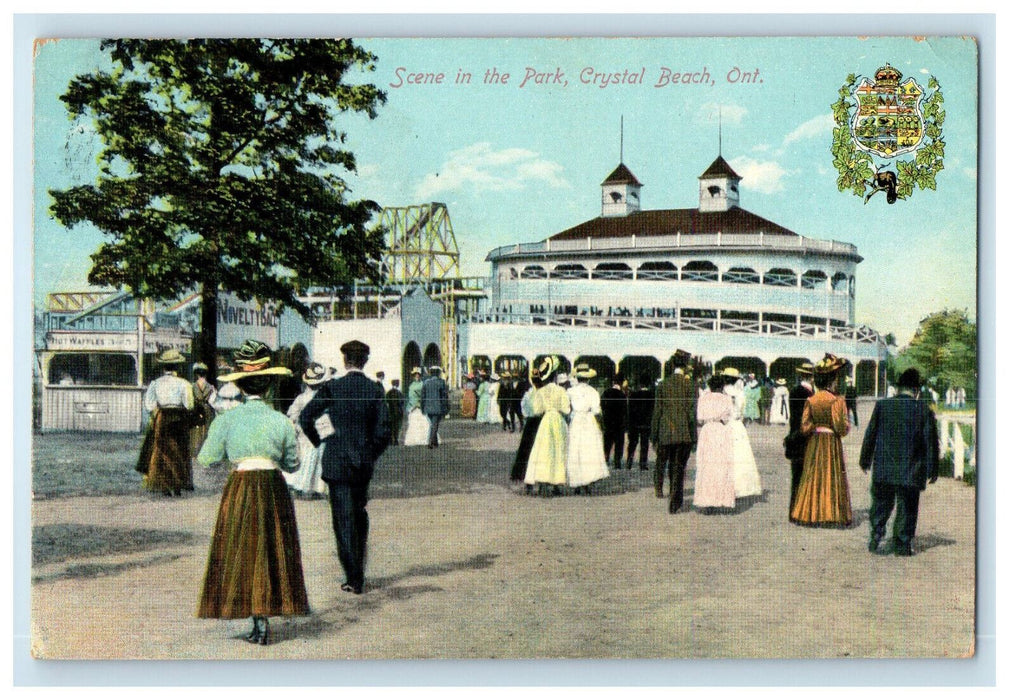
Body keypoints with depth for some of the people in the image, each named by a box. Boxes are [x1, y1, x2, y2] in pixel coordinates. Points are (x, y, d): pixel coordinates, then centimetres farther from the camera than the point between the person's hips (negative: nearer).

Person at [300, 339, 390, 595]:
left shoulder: (332, 387, -8)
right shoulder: (375, 390, 0)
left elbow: (306, 417, -9)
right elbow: (382, 432, -2)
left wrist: (318, 442, 6)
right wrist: (371, 455, 13)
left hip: (337, 461, -3)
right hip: (364, 462, 3)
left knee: (344, 518, 1)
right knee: (359, 514, 18)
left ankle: (354, 579, 1)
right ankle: (358, 572, 25)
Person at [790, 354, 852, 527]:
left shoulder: (810, 400, -3)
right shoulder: (837, 401, -14)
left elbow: (804, 428, -6)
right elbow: (842, 428, -16)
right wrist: (847, 424, 4)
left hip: (814, 444, 4)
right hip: (832, 443, -4)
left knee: (813, 477, 10)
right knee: (832, 477, 6)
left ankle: (811, 513, 13)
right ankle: (832, 514, 9)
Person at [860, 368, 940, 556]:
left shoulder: (882, 405, -2)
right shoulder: (924, 410, -4)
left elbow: (870, 434, 2)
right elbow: (931, 441, 0)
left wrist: (865, 461, 13)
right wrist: (932, 470, 8)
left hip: (883, 469, 1)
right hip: (911, 472, -1)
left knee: (881, 504, 15)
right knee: (906, 508, 8)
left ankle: (876, 535, 6)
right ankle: (903, 544, 10)